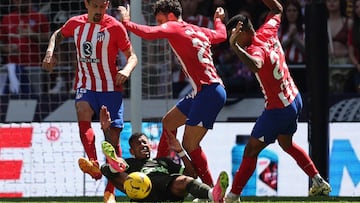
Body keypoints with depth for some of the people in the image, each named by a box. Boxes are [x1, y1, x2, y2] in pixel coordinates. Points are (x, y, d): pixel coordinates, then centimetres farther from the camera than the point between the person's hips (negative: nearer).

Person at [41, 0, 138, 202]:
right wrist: (50, 53, 5)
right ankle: (94, 165, -46)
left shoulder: (115, 27, -6)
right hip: (85, 87, 2)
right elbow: (58, 35, 25)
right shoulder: (76, 23, 4)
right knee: (83, 111, -33)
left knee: (113, 137, -4)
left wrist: (127, 70, -26)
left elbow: (132, 56, -4)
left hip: (111, 88, -2)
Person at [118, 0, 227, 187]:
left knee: (189, 145, -10)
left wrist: (126, 22, -5)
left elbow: (148, 33, -21)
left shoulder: (173, 28, -6)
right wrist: (218, 19, 54)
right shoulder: (199, 31, 17)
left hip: (209, 92, -10)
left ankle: (210, 188, -8)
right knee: (168, 122, 22)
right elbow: (221, 35, 34)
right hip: (201, 92, 10)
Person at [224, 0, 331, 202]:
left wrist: (234, 46, -57)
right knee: (286, 143, 29)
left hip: (279, 108, -9)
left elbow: (256, 65, -53)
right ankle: (320, 183, 32)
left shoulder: (256, 49, -27)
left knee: (251, 151, -4)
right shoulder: (267, 32, -4)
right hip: (294, 100, 9)